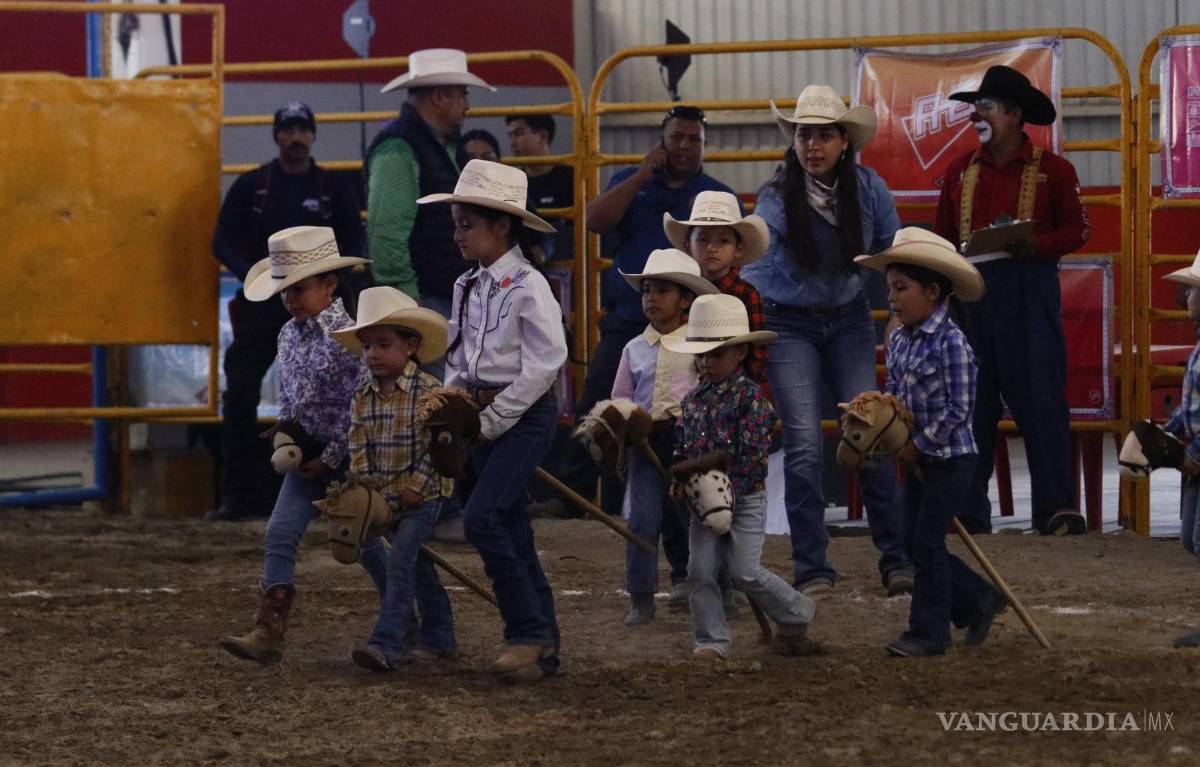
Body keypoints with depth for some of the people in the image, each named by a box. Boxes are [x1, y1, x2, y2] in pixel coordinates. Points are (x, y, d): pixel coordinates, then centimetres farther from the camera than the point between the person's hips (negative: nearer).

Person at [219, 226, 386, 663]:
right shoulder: (289, 336, 6)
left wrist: (332, 459, -16)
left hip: (347, 456, -6)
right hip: (307, 455, 6)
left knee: (363, 541, 7)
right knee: (279, 534, -8)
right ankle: (268, 634, -13)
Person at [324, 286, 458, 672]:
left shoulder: (428, 390, -13)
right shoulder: (363, 396, 4)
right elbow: (358, 446, 3)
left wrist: (415, 487, -17)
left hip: (424, 495, -6)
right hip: (386, 497, 6)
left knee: (400, 560, -17)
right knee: (418, 567, 15)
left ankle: (387, 643, -23)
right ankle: (439, 639, 26)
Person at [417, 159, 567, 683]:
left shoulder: (528, 287, -13)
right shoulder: (467, 288, 11)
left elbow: (544, 363, -16)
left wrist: (493, 419, -14)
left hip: (524, 415, -8)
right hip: (483, 417, 8)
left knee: (482, 517, -20)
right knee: (511, 532, 8)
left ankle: (528, 631, -11)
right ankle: (543, 647, 14)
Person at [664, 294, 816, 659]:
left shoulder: (751, 396, -13)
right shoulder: (693, 399, 8)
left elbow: (751, 454, -18)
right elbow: (681, 445, 15)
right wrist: (679, 480, -3)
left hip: (745, 499, -6)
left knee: (746, 573, -8)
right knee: (700, 572, -1)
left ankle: (797, 614, 14)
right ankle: (711, 640, 7)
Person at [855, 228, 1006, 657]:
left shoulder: (950, 343, -19)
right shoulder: (898, 340, 5)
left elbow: (958, 409, -20)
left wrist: (918, 445, -16)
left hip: (949, 458, -8)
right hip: (917, 460, 8)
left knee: (927, 541, -5)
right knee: (914, 543, 11)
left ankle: (929, 632, 4)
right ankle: (979, 601, 26)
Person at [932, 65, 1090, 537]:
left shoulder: (1051, 170, 4)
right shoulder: (960, 172, 15)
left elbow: (1077, 230, 3)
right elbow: (942, 237, 17)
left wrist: (1037, 245, -16)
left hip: (1029, 293, -4)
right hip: (970, 294, 4)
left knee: (1040, 399, -8)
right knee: (970, 405, 2)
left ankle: (1055, 510, -7)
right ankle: (968, 513, 6)